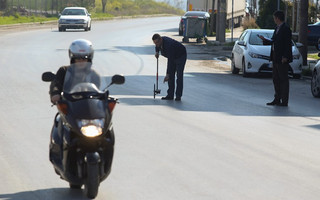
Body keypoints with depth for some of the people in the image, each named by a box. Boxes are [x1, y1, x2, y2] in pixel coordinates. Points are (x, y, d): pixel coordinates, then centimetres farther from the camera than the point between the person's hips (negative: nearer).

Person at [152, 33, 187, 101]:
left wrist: (167, 74, -45)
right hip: (172, 56, 8)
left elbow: (170, 61, -43)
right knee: (171, 75, 0)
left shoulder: (168, 44, -40)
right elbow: (157, 45, 16)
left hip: (181, 56, -8)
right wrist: (157, 51, -5)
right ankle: (170, 95, 1)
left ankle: (178, 96, -12)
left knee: (179, 75, -15)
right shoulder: (160, 41, -15)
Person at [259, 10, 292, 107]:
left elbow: (288, 44, -18)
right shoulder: (277, 28, 15)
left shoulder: (286, 28, -13)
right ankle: (277, 99, 20)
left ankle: (284, 101, -1)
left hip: (282, 59, -10)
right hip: (275, 58, 10)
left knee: (283, 79, -4)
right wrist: (264, 39, 16)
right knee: (276, 79, 13)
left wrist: (285, 57, -21)